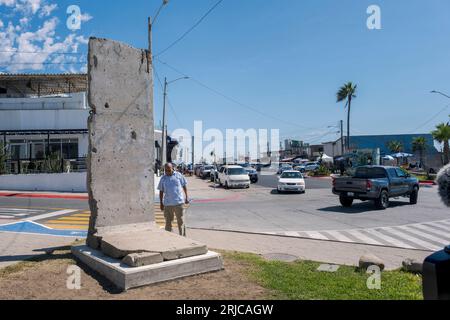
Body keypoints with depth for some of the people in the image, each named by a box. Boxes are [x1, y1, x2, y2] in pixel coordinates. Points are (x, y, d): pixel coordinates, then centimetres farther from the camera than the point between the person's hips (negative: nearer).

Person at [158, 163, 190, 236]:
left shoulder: (179, 175, 2)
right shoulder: (163, 178, 6)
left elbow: (184, 186, 9)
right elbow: (161, 191, 9)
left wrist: (186, 197, 6)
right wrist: (161, 203, 7)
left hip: (179, 202, -2)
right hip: (167, 204, 2)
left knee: (181, 222, 4)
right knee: (168, 222, 8)